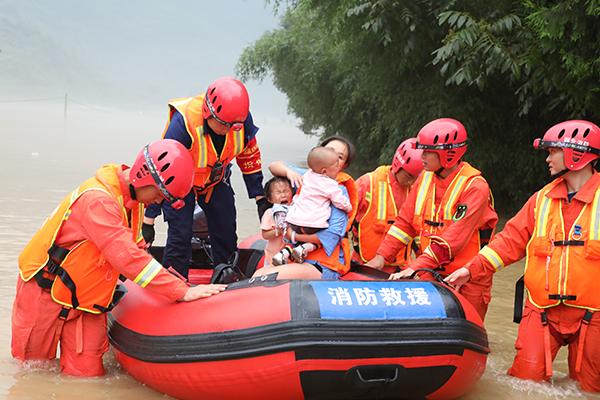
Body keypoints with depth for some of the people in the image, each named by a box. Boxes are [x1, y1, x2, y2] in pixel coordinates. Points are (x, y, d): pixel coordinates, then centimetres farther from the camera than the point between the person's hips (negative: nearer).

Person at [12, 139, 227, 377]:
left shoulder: (132, 199, -1)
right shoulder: (98, 200, -29)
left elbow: (135, 247, 14)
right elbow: (127, 258, -35)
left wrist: (175, 281, 3)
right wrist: (182, 292, -36)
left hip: (87, 302, 7)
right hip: (45, 293, -7)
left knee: (86, 374, 0)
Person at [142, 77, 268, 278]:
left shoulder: (241, 118, -25)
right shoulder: (182, 123, -39)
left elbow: (249, 157, -5)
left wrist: (260, 199, 0)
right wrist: (148, 221, -30)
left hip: (216, 180, 5)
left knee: (226, 234, 7)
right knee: (180, 235, -13)